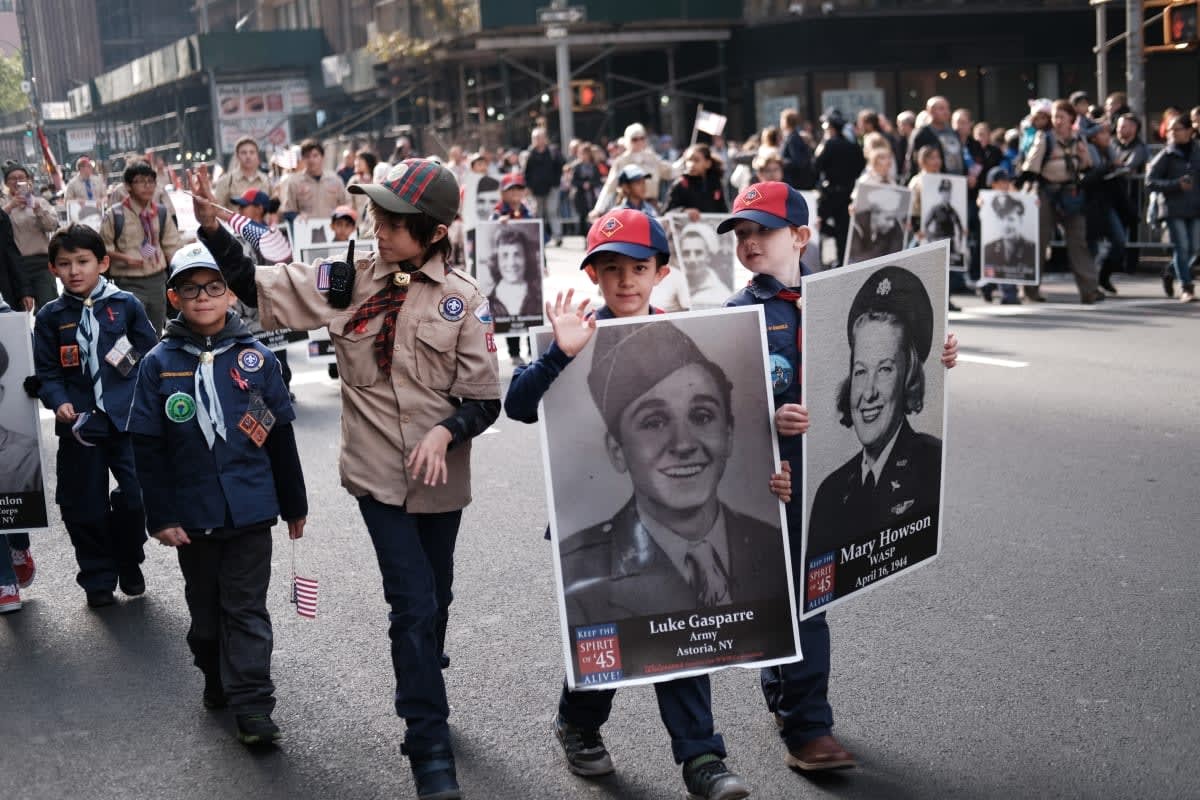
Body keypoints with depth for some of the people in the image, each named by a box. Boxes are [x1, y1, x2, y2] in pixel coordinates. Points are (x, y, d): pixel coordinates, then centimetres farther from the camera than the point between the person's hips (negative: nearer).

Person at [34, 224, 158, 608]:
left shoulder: (126, 304, 1)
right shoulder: (51, 316, 4)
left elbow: (151, 354, 5)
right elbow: (46, 371, 4)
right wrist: (59, 402, -13)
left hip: (128, 418, -1)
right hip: (79, 423, 1)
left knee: (137, 496, -4)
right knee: (84, 505, 6)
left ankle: (129, 565, 21)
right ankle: (98, 579, 22)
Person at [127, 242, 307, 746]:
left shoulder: (256, 359, -2)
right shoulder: (159, 364, -3)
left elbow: (281, 438, 4)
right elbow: (148, 449, -2)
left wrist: (294, 505, 8)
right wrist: (161, 516, -5)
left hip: (250, 511, -1)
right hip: (192, 514, 1)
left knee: (246, 609, 1)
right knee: (205, 606, 16)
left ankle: (252, 705, 3)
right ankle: (217, 681, 35)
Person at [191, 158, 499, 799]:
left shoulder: (462, 299, -6)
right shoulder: (350, 280, -1)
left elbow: (484, 399, -5)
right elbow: (259, 289, 1)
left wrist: (447, 429, -23)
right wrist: (211, 227, -10)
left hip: (440, 475, 1)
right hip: (378, 473, -1)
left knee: (433, 602, 17)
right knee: (414, 605, -7)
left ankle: (422, 699, 42)